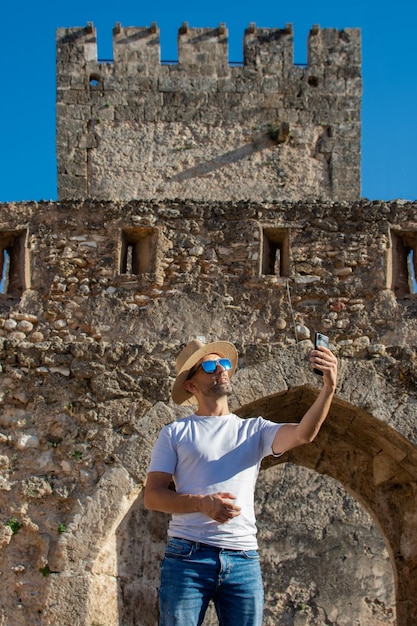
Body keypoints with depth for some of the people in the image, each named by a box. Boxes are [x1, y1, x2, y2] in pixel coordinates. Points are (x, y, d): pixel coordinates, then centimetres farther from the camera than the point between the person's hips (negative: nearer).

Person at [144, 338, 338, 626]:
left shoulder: (254, 430, 13)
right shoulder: (175, 433, 9)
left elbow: (304, 433, -5)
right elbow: (152, 496, 2)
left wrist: (329, 389, -22)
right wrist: (202, 503, -15)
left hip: (244, 559, 2)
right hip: (187, 557, -2)